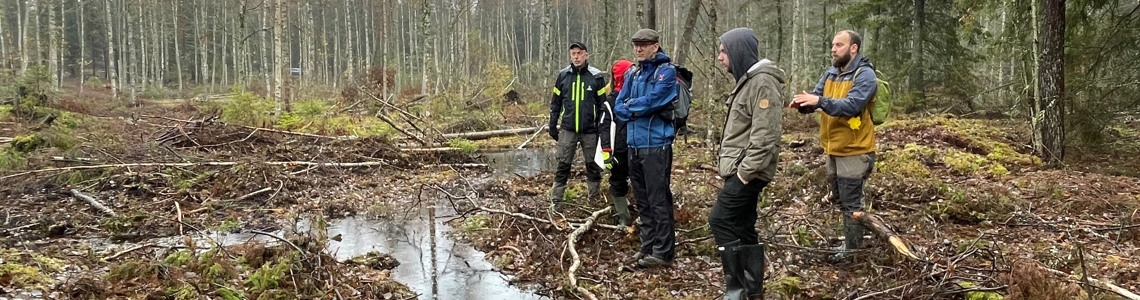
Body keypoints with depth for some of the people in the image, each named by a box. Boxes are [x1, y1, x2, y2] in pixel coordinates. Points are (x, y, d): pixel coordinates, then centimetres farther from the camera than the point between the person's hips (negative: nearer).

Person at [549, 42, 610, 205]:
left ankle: (595, 199, 21)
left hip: (590, 131, -1)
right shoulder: (563, 75, 4)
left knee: (593, 166, 9)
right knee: (563, 165, 2)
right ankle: (556, 201, 7)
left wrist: (604, 130, -7)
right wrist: (553, 126, 8)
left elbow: (603, 105, -1)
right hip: (567, 130, 1)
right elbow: (555, 103, 10)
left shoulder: (596, 77, -2)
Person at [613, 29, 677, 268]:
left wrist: (630, 106, -1)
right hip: (634, 143, 8)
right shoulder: (634, 74, 15)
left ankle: (663, 252, 2)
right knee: (642, 200, 14)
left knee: (659, 201, -4)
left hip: (656, 145, -8)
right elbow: (619, 107, 9)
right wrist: (637, 111, -9)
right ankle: (648, 246, 24)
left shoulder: (666, 71, -7)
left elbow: (651, 101, -18)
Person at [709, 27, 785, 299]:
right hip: (739, 169, 10)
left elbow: (764, 137, -24)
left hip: (748, 172, -10)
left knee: (720, 220, -10)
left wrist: (745, 171, -22)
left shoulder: (763, 83, -17)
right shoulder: (747, 80, 16)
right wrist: (731, 166, 15)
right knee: (743, 228, 12)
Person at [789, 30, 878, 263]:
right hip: (833, 149, 8)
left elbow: (852, 106, -28)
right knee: (839, 199, 20)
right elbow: (815, 98, 2)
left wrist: (820, 101, -39)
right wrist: (804, 103, -21)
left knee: (850, 202, 2)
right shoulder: (831, 73, 9)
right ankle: (855, 235, 39)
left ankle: (852, 250, 16)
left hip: (853, 151, -8)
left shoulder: (865, 75, -15)